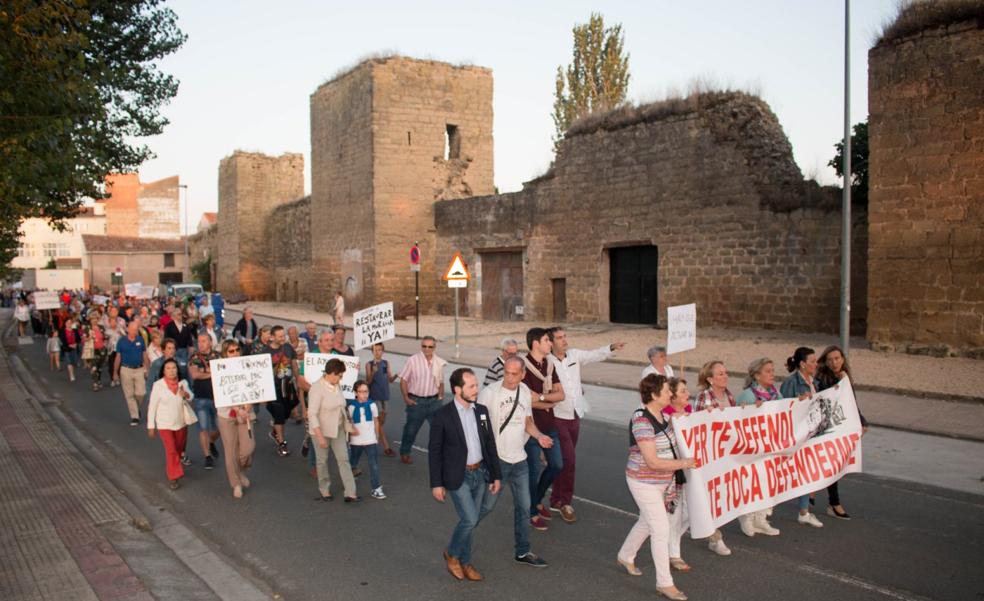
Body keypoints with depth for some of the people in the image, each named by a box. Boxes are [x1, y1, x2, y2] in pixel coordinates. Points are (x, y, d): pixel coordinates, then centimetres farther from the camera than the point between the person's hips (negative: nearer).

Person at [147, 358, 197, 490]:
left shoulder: (183, 383, -6)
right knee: (171, 450, -10)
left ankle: (170, 465, 50)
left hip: (181, 422, 4)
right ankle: (173, 477, 3)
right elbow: (152, 406, -9)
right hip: (164, 424, -4)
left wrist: (185, 394, -43)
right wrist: (151, 425, -8)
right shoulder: (158, 385, -14)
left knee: (179, 449, 20)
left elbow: (190, 397, -20)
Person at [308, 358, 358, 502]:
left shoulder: (337, 386, 1)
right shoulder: (317, 388, -22)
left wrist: (348, 425, 16)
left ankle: (350, 493, 4)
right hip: (322, 430, -6)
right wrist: (320, 436, -25)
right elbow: (312, 414, -23)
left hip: (338, 429, 6)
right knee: (322, 460, 11)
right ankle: (325, 491, 29)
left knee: (343, 459, 2)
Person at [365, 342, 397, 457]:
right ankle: (386, 448, -4)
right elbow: (368, 381, -10)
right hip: (374, 396, -5)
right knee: (379, 422, -5)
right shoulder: (369, 364, -5)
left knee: (381, 421, 12)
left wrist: (396, 376, -12)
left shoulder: (386, 363, 8)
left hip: (384, 395, 5)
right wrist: (373, 372, -27)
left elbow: (390, 380, 9)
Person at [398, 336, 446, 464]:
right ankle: (404, 453, 31)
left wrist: (440, 396, 3)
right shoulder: (412, 361, -10)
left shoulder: (439, 362, 1)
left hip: (434, 401, 3)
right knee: (411, 429, 11)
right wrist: (406, 398, -9)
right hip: (416, 400, -2)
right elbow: (403, 380, -5)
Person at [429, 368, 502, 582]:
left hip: (480, 474, 5)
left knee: (471, 521, 11)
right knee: (469, 520, -10)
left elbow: (490, 445, 8)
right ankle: (452, 553, 16)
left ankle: (464, 562, 29)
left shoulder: (481, 411, 2)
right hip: (458, 477, -5)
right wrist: (436, 484, -8)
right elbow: (434, 451, -8)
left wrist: (496, 475, 8)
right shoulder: (442, 415, -13)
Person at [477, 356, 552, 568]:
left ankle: (522, 552, 27)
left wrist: (538, 435, -6)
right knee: (487, 505, 4)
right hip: (496, 460, -6)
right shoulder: (489, 392, -16)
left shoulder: (525, 392, 3)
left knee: (523, 506, 12)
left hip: (519, 459, 6)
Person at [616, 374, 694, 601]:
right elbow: (653, 462, -28)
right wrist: (684, 463, -21)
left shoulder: (663, 415, -1)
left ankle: (625, 556, 46)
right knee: (661, 530, -3)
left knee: (647, 523, 23)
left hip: (663, 481, 9)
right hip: (644, 482, -9)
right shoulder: (642, 422, -27)